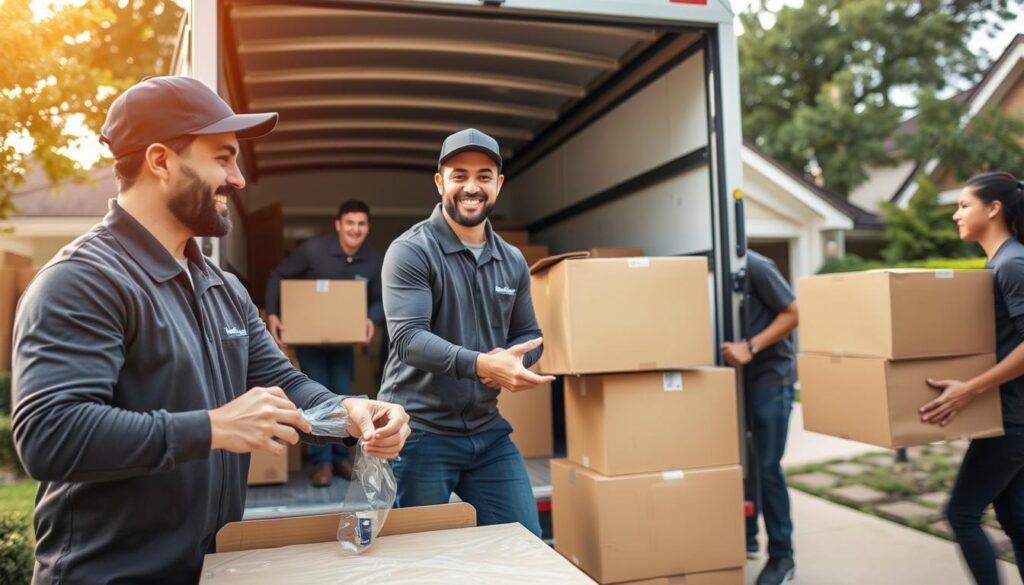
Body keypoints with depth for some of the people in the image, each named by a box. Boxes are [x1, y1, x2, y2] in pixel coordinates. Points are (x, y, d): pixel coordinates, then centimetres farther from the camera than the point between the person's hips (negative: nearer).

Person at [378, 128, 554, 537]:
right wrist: (481, 364, -34)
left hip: (488, 431, 5)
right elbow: (407, 337, -21)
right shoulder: (410, 251, -10)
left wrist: (513, 360, -10)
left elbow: (529, 335, 14)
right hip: (421, 432, -5)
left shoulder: (512, 261, 8)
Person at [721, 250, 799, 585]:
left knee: (767, 466, -1)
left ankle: (781, 556, 14)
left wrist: (750, 347, -23)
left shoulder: (755, 266, -17)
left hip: (770, 376, -6)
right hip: (737, 377, 6)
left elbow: (792, 314, -14)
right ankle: (746, 538, 31)